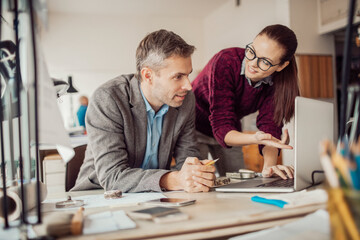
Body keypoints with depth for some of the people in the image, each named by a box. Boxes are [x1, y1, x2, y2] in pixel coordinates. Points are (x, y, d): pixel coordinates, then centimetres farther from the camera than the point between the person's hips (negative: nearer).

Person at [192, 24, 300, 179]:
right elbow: (221, 127, -35)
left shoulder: (277, 80, -16)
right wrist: (255, 139, -54)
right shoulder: (226, 62, -32)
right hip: (195, 128, -4)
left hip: (231, 133, 5)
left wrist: (269, 166, -39)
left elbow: (270, 126, -21)